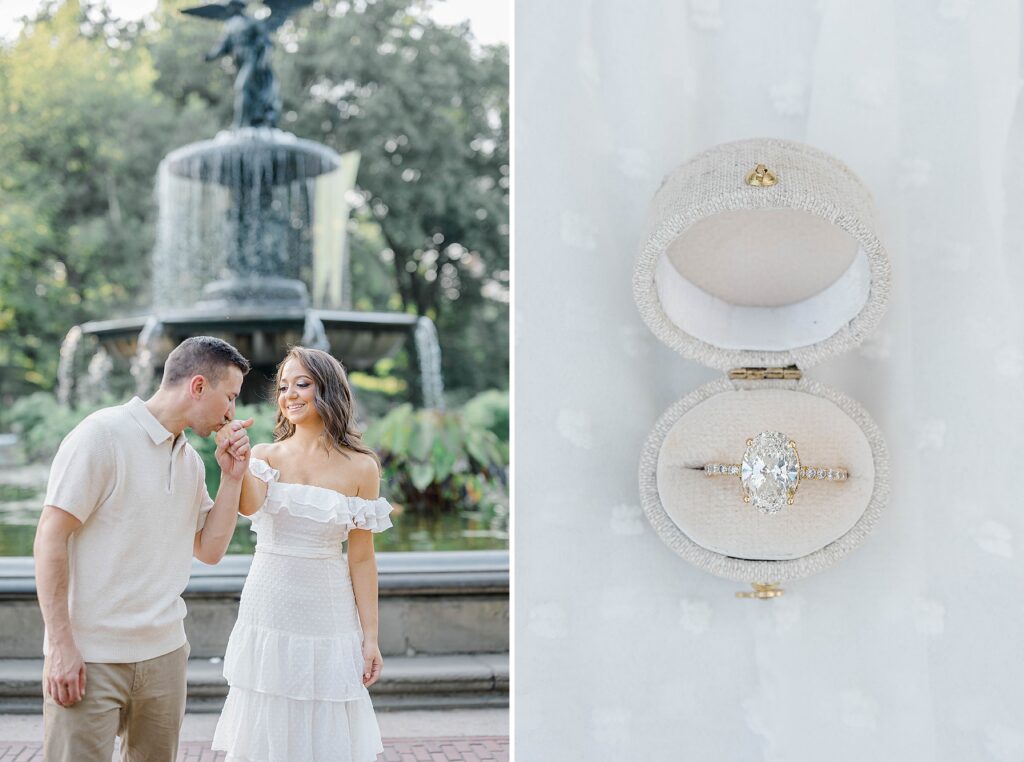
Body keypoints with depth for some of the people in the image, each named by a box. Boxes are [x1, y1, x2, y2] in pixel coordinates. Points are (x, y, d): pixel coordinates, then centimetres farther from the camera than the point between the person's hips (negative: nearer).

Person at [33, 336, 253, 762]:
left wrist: (231, 477, 2)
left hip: (164, 654, 7)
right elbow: (51, 538, -12)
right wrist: (60, 645, -16)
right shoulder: (104, 434, -10)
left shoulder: (190, 458, 12)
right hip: (90, 658, -7)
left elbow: (210, 550, 13)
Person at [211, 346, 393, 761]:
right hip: (268, 607, 2)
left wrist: (370, 637, -3)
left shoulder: (361, 467, -2)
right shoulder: (265, 456, 3)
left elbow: (361, 558, -2)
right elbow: (250, 507, -19)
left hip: (327, 613, -1)